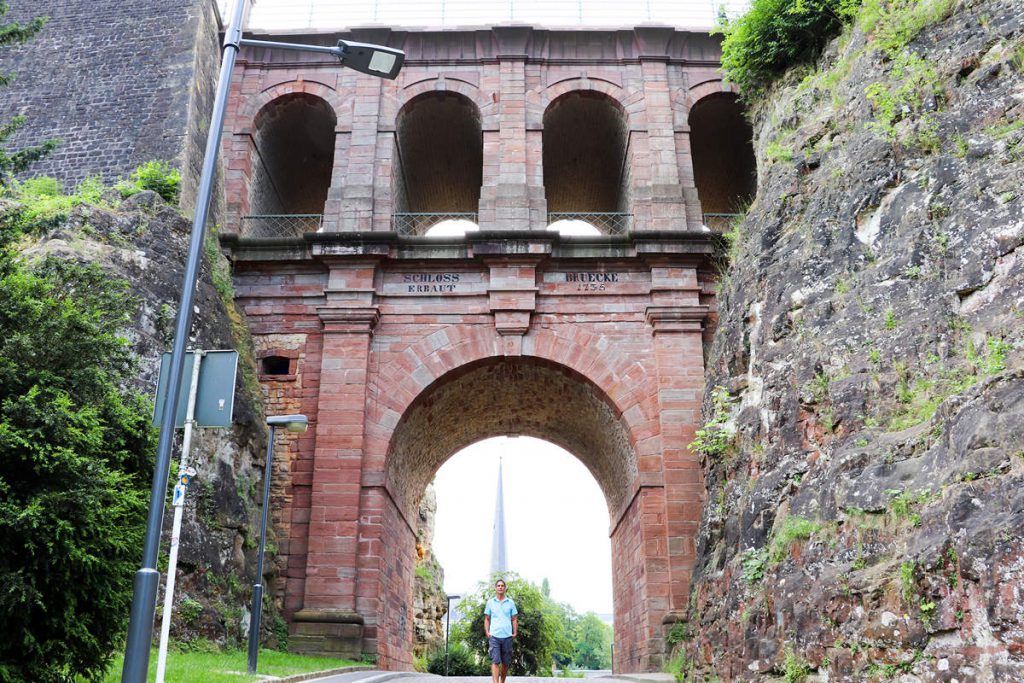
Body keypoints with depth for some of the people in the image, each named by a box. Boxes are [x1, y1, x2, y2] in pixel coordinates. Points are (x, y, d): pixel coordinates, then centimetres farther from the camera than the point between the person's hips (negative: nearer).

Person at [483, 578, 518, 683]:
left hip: (507, 636, 2)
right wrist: (487, 632, -2)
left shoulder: (511, 602, 8)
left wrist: (515, 632, -1)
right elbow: (486, 619, 10)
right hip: (494, 636, -2)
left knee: (506, 663, 8)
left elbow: (514, 619, 10)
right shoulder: (490, 602, 7)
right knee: (495, 661, -11)